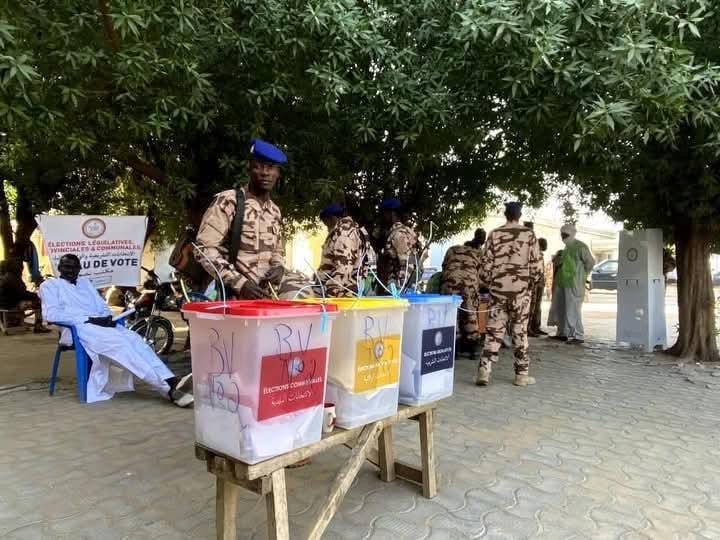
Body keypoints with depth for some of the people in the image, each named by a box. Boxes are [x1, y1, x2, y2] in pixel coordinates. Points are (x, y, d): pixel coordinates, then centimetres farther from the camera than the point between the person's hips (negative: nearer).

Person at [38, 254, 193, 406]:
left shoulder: (85, 282, 28)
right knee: (120, 343, -31)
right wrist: (88, 319, -14)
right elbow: (51, 314, -5)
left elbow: (102, 306, 23)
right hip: (78, 327, -6)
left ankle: (171, 381, -40)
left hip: (101, 323, 6)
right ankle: (168, 389, -42)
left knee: (134, 338, -24)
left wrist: (107, 317, -3)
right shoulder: (49, 285, 12)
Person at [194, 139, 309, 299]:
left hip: (268, 288, 6)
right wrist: (240, 283, -19)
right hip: (239, 293, -6)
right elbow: (205, 250, -11)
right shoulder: (227, 202, -6)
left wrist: (278, 267, -1)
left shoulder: (275, 211, 12)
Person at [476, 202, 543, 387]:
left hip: (498, 290, 1)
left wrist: (489, 283, 16)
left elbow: (485, 263, 2)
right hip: (521, 290, -1)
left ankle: (484, 370, -6)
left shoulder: (494, 234, 2)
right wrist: (531, 282, 13)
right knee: (520, 332, 8)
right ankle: (522, 374, 14)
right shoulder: (529, 234, -1)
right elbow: (537, 264, -3)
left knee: (493, 331, 4)